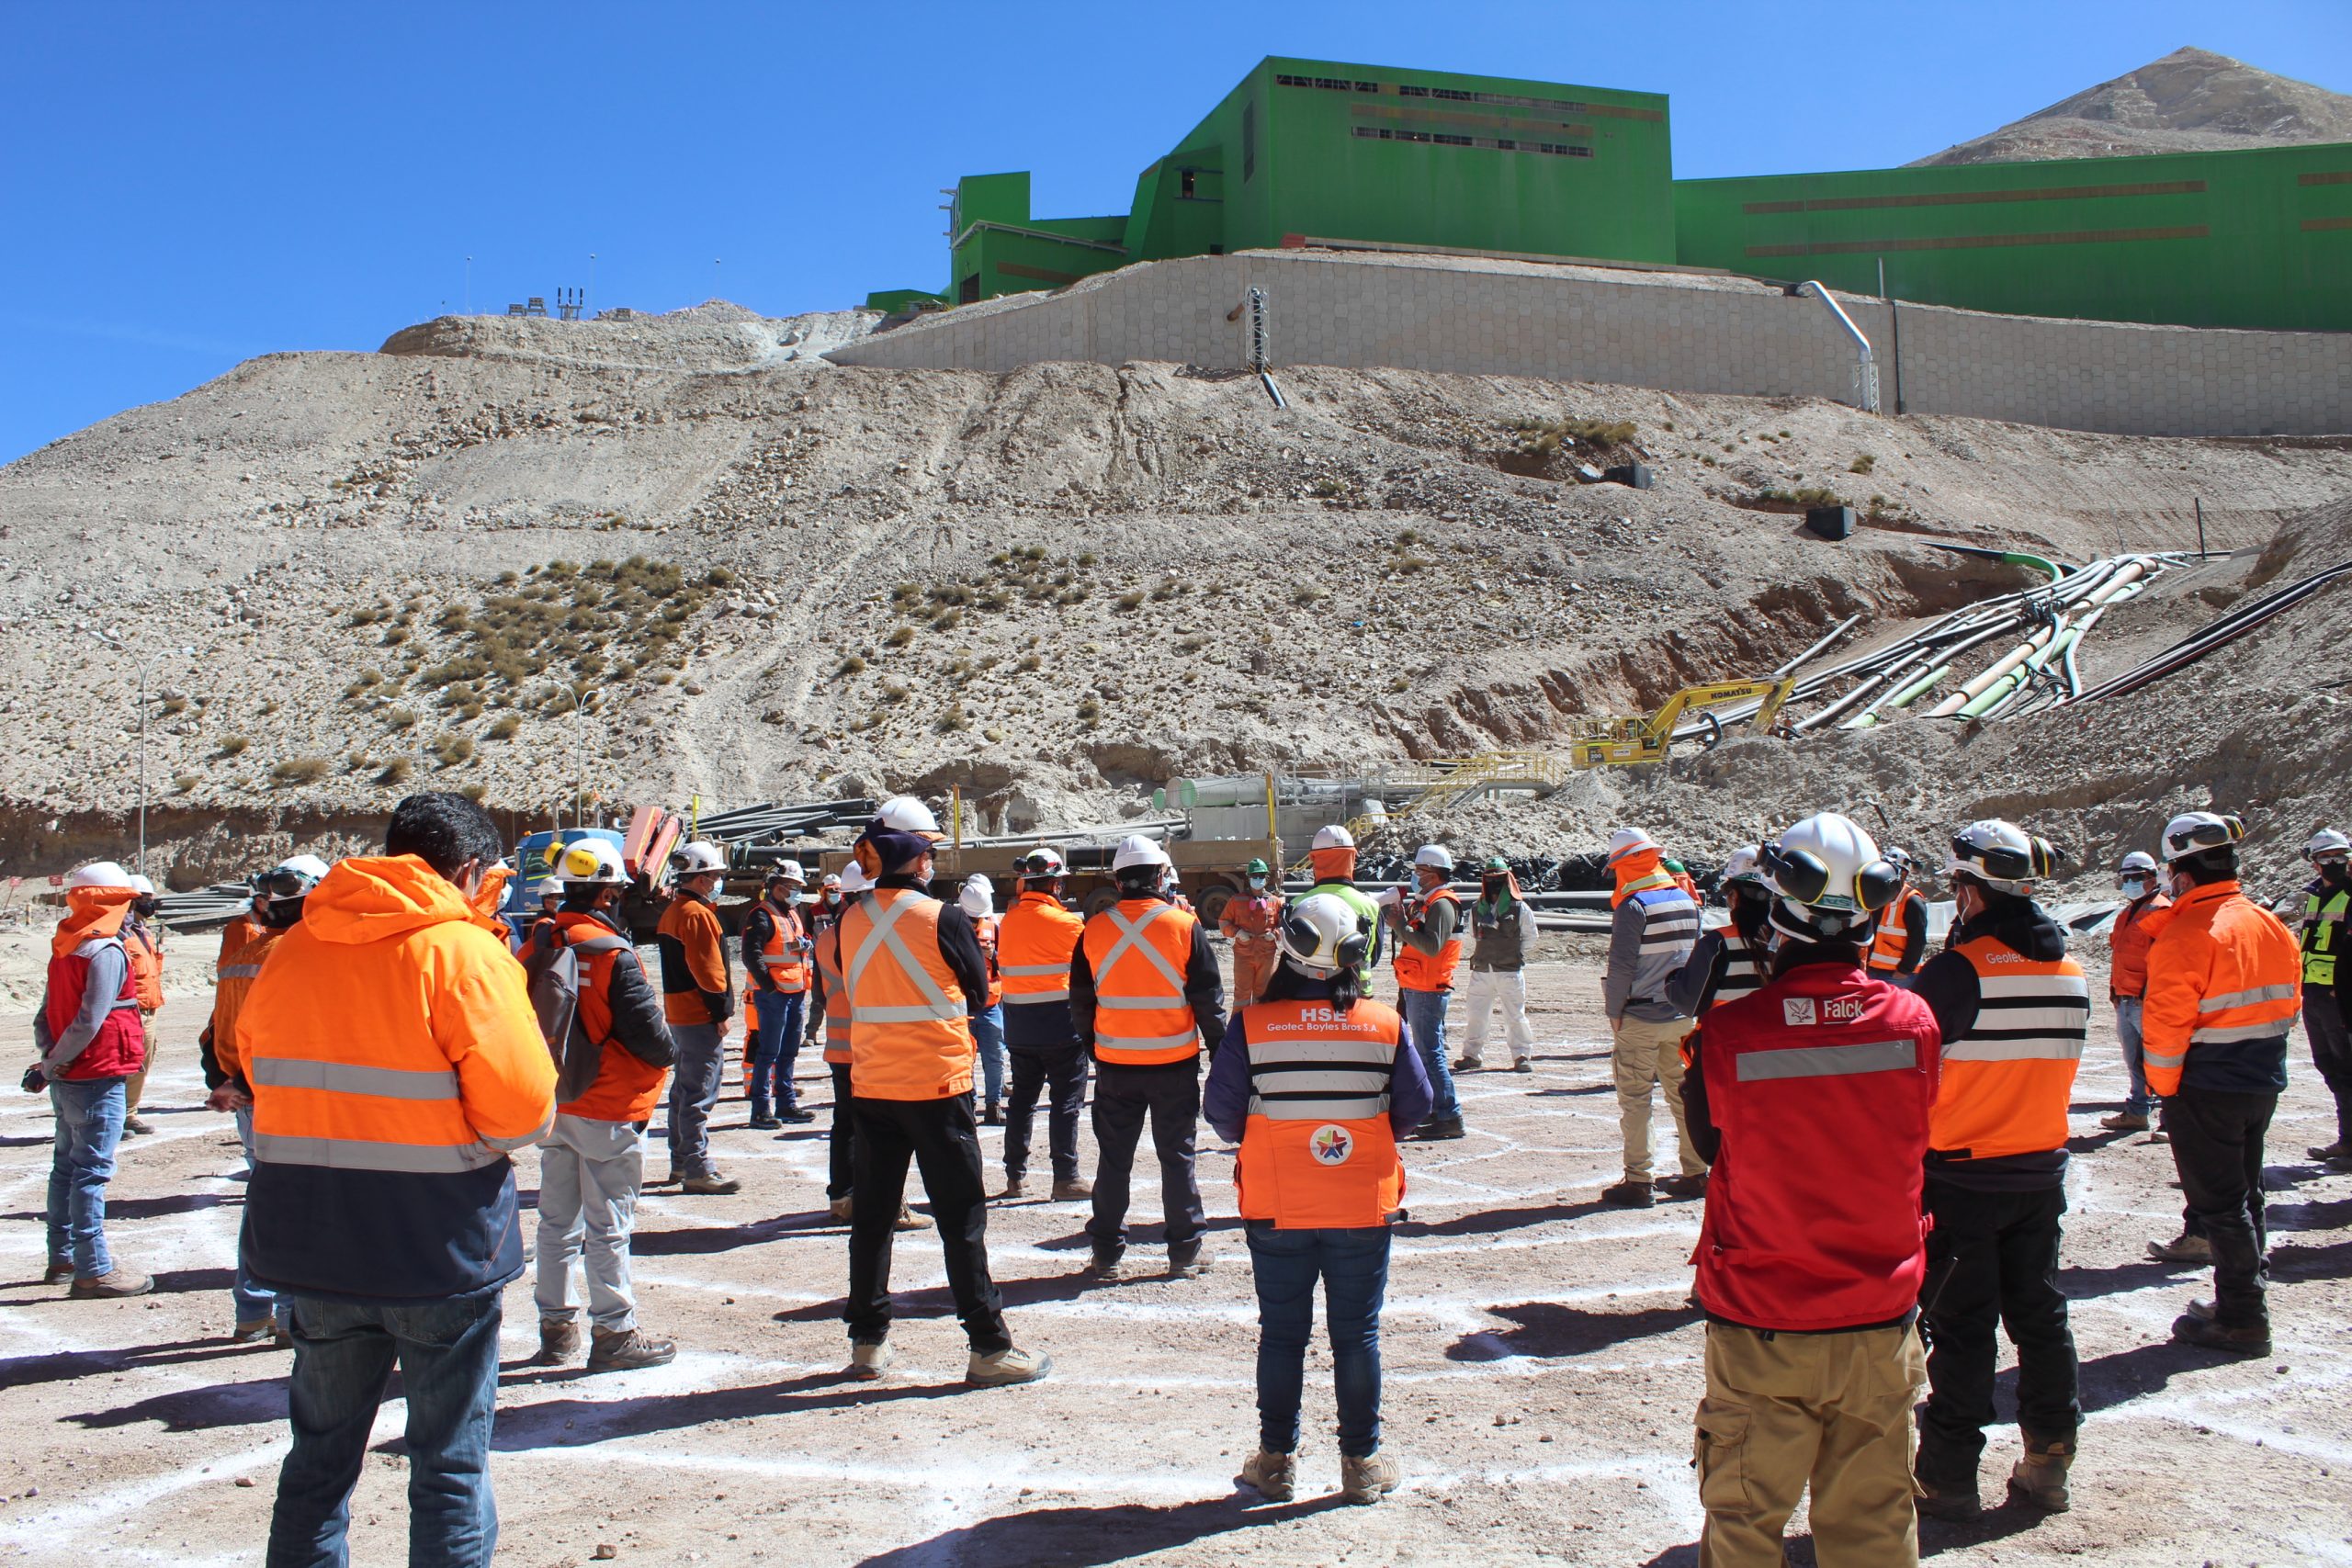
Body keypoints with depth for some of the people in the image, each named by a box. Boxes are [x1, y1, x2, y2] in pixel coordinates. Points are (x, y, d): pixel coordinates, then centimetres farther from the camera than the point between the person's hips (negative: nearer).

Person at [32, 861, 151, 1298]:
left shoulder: (64, 947, 12)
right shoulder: (106, 951, -15)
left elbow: (46, 1013, 12)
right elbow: (90, 1020, -21)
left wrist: (49, 1059, 1)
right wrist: (52, 1067, -11)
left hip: (67, 1080, 9)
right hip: (97, 1079, -9)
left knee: (67, 1166, 17)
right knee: (91, 1171, -7)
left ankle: (63, 1258, 27)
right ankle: (93, 1270, -4)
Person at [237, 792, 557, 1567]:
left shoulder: (291, 951, 3)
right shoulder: (463, 952, -15)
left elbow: (261, 1073, 13)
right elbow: (521, 1111, -17)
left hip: (313, 1241, 5)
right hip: (437, 1244, -5)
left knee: (321, 1448, 21)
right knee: (450, 1461, 8)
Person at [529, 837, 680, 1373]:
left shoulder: (536, 947, 1)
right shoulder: (614, 956, -19)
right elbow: (650, 1036, -18)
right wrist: (667, 1054, 3)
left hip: (552, 1106, 7)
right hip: (608, 1110, -7)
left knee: (557, 1220, 15)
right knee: (608, 1227, 1)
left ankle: (556, 1328, 25)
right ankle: (614, 1335, 9)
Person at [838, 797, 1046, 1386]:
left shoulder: (852, 921, 1)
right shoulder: (943, 918, -13)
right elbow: (978, 994, -1)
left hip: (870, 1087, 5)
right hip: (937, 1087, -5)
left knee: (872, 1215, 13)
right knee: (961, 1216, 2)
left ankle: (867, 1342, 21)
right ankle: (989, 1348, 6)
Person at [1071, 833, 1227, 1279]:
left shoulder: (1094, 930, -2)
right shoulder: (1184, 926, -8)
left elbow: (1080, 1001, 7)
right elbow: (1208, 997, -4)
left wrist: (1091, 1044, 20)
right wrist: (1220, 1049, 7)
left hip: (1114, 1066, 2)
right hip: (1175, 1064, -1)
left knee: (1113, 1160, 11)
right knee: (1178, 1158, 9)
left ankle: (1106, 1255, 16)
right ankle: (1184, 1254, 14)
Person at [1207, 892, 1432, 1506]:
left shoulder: (1251, 1026, -12)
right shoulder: (1387, 1025, -8)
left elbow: (1222, 1113, -7)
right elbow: (1414, 1106, 0)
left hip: (1275, 1209, 0)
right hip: (1364, 1208, 1)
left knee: (1282, 1333, 13)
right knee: (1357, 1335, 12)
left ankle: (1276, 1460, 22)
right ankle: (1362, 1463, 21)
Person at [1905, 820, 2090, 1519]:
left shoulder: (1961, 970, -20)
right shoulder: (2070, 970, 3)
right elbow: (2055, 1067, 13)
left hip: (1963, 1175, -6)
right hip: (2041, 1168, 6)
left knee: (1961, 1324, 3)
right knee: (2040, 1315, 15)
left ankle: (1948, 1475, 11)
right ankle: (2047, 1462, 22)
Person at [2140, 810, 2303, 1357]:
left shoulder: (2188, 936, -21)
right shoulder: (2272, 927, 4)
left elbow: (2166, 1025, -20)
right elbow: (2286, 1005, 13)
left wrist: (2163, 1086, -6)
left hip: (2206, 1091, -8)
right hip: (2263, 1085, 8)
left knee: (2219, 1203, 1)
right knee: (2243, 1194, 19)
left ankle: (2242, 1319, 7)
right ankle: (2243, 1305, 28)